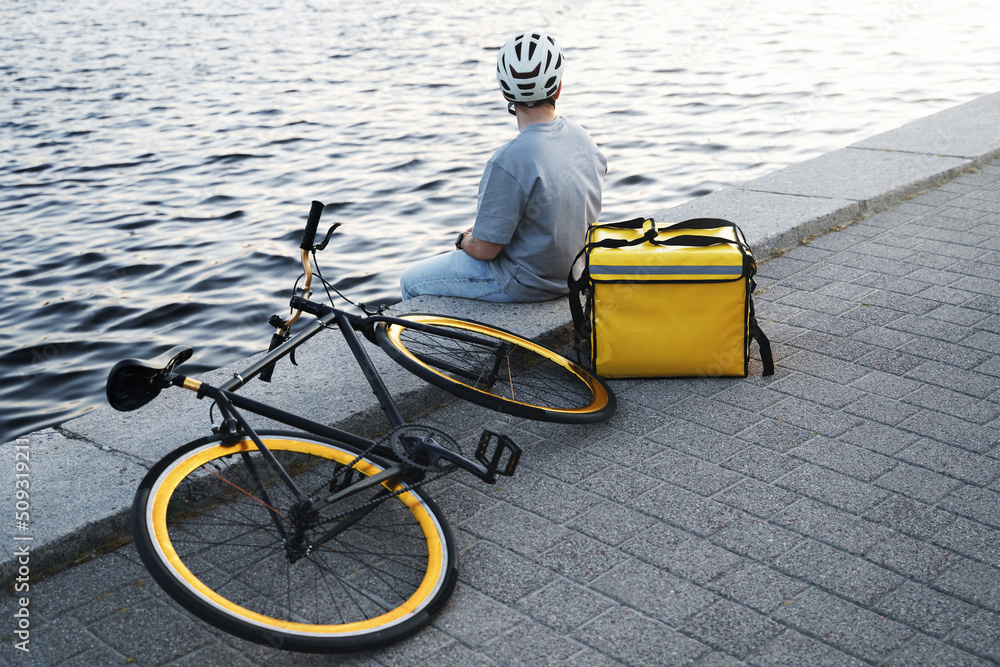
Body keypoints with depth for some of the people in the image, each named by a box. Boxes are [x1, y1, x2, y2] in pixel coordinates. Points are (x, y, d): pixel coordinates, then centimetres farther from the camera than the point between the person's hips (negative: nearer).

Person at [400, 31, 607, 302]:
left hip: (525, 284, -8)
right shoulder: (582, 138, -6)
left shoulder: (509, 161, -31)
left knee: (411, 281, 12)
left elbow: (484, 249, -24)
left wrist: (464, 241, 1)